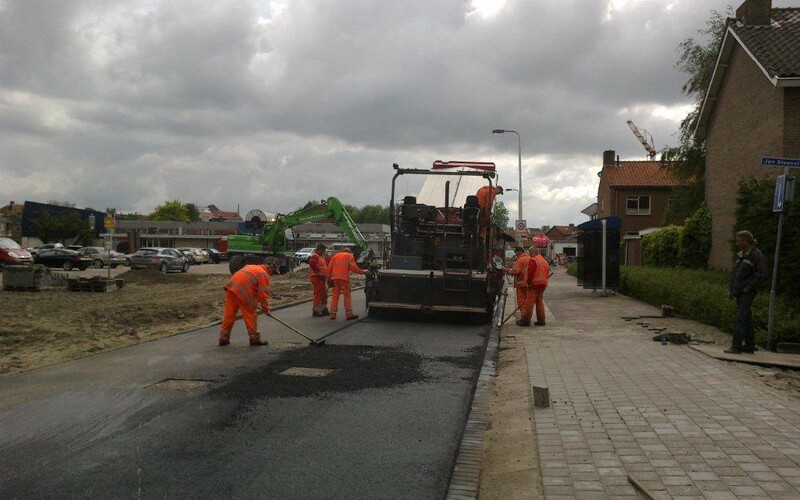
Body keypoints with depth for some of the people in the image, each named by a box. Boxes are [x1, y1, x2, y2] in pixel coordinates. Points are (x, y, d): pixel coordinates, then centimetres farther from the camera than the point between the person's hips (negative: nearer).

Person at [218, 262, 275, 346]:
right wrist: (266, 309, 8)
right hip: (242, 293, -7)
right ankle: (255, 339, 13)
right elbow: (263, 294, -2)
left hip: (230, 287, 8)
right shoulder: (264, 274, 2)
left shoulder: (251, 266, 27)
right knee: (250, 316, 5)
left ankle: (223, 338, 18)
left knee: (229, 315, 13)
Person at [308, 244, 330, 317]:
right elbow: (312, 263, -30)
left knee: (324, 294, 15)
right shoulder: (314, 256, -13)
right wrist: (318, 271, -26)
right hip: (316, 277, -10)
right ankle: (315, 311, -3)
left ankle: (324, 309, 25)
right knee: (318, 294, -9)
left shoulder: (322, 256, 19)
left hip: (322, 278, 10)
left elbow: (325, 264, 29)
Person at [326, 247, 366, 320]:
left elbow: (329, 268, 15)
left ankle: (332, 314, 5)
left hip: (335, 278, 5)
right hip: (344, 278, -4)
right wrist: (363, 271, 5)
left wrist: (329, 279, 16)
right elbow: (353, 268, -3)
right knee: (347, 296, -1)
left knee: (335, 296, 8)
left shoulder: (335, 256, 23)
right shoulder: (349, 256, 10)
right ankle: (349, 313, -4)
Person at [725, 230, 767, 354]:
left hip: (747, 292, -8)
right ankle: (749, 346, 16)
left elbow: (762, 275, -16)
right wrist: (731, 290, 15)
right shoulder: (742, 255, 15)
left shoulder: (757, 255, -10)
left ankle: (736, 347, -12)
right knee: (746, 319, 11)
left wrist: (748, 288, -17)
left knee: (741, 318, -11)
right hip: (739, 292, 8)